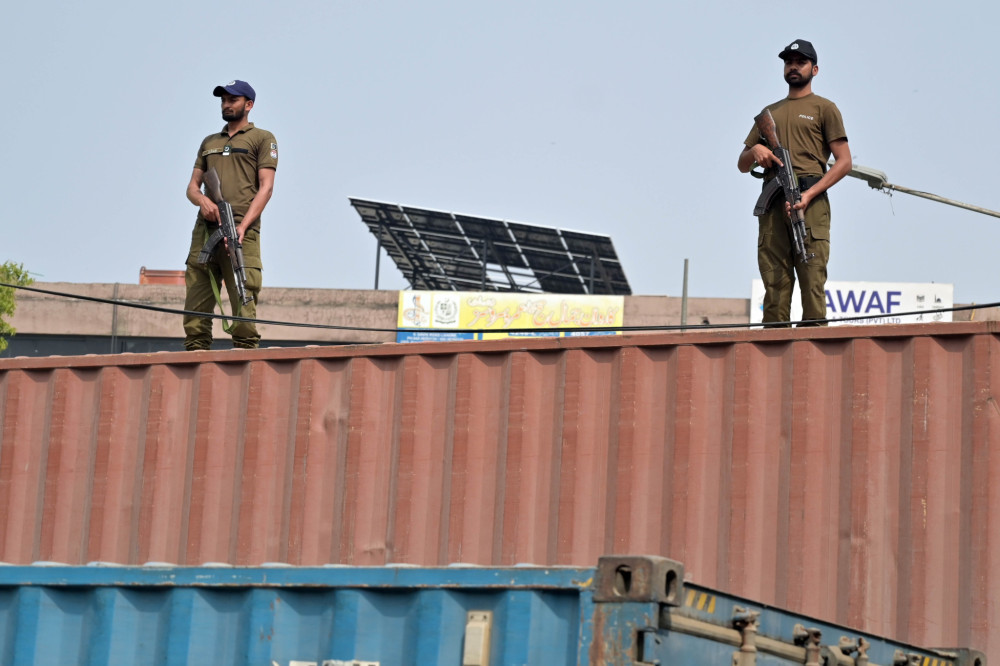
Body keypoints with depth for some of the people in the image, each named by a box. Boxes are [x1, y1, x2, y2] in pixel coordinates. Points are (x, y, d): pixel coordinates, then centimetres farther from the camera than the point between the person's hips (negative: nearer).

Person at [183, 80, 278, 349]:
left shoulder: (262, 139, 10)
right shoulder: (209, 142, 27)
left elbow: (266, 187, -1)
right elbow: (192, 186, 23)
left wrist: (243, 226, -13)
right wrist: (201, 199, -3)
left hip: (240, 230, -5)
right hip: (205, 230, 5)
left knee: (243, 300, -13)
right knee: (196, 304, -3)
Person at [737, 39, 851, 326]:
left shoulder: (824, 108, 11)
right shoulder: (770, 113, 26)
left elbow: (844, 161, 1)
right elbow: (742, 164, 26)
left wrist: (809, 194, -12)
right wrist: (755, 150, 1)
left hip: (810, 202, -4)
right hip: (773, 203, 4)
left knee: (812, 279, -12)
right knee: (774, 283, -1)